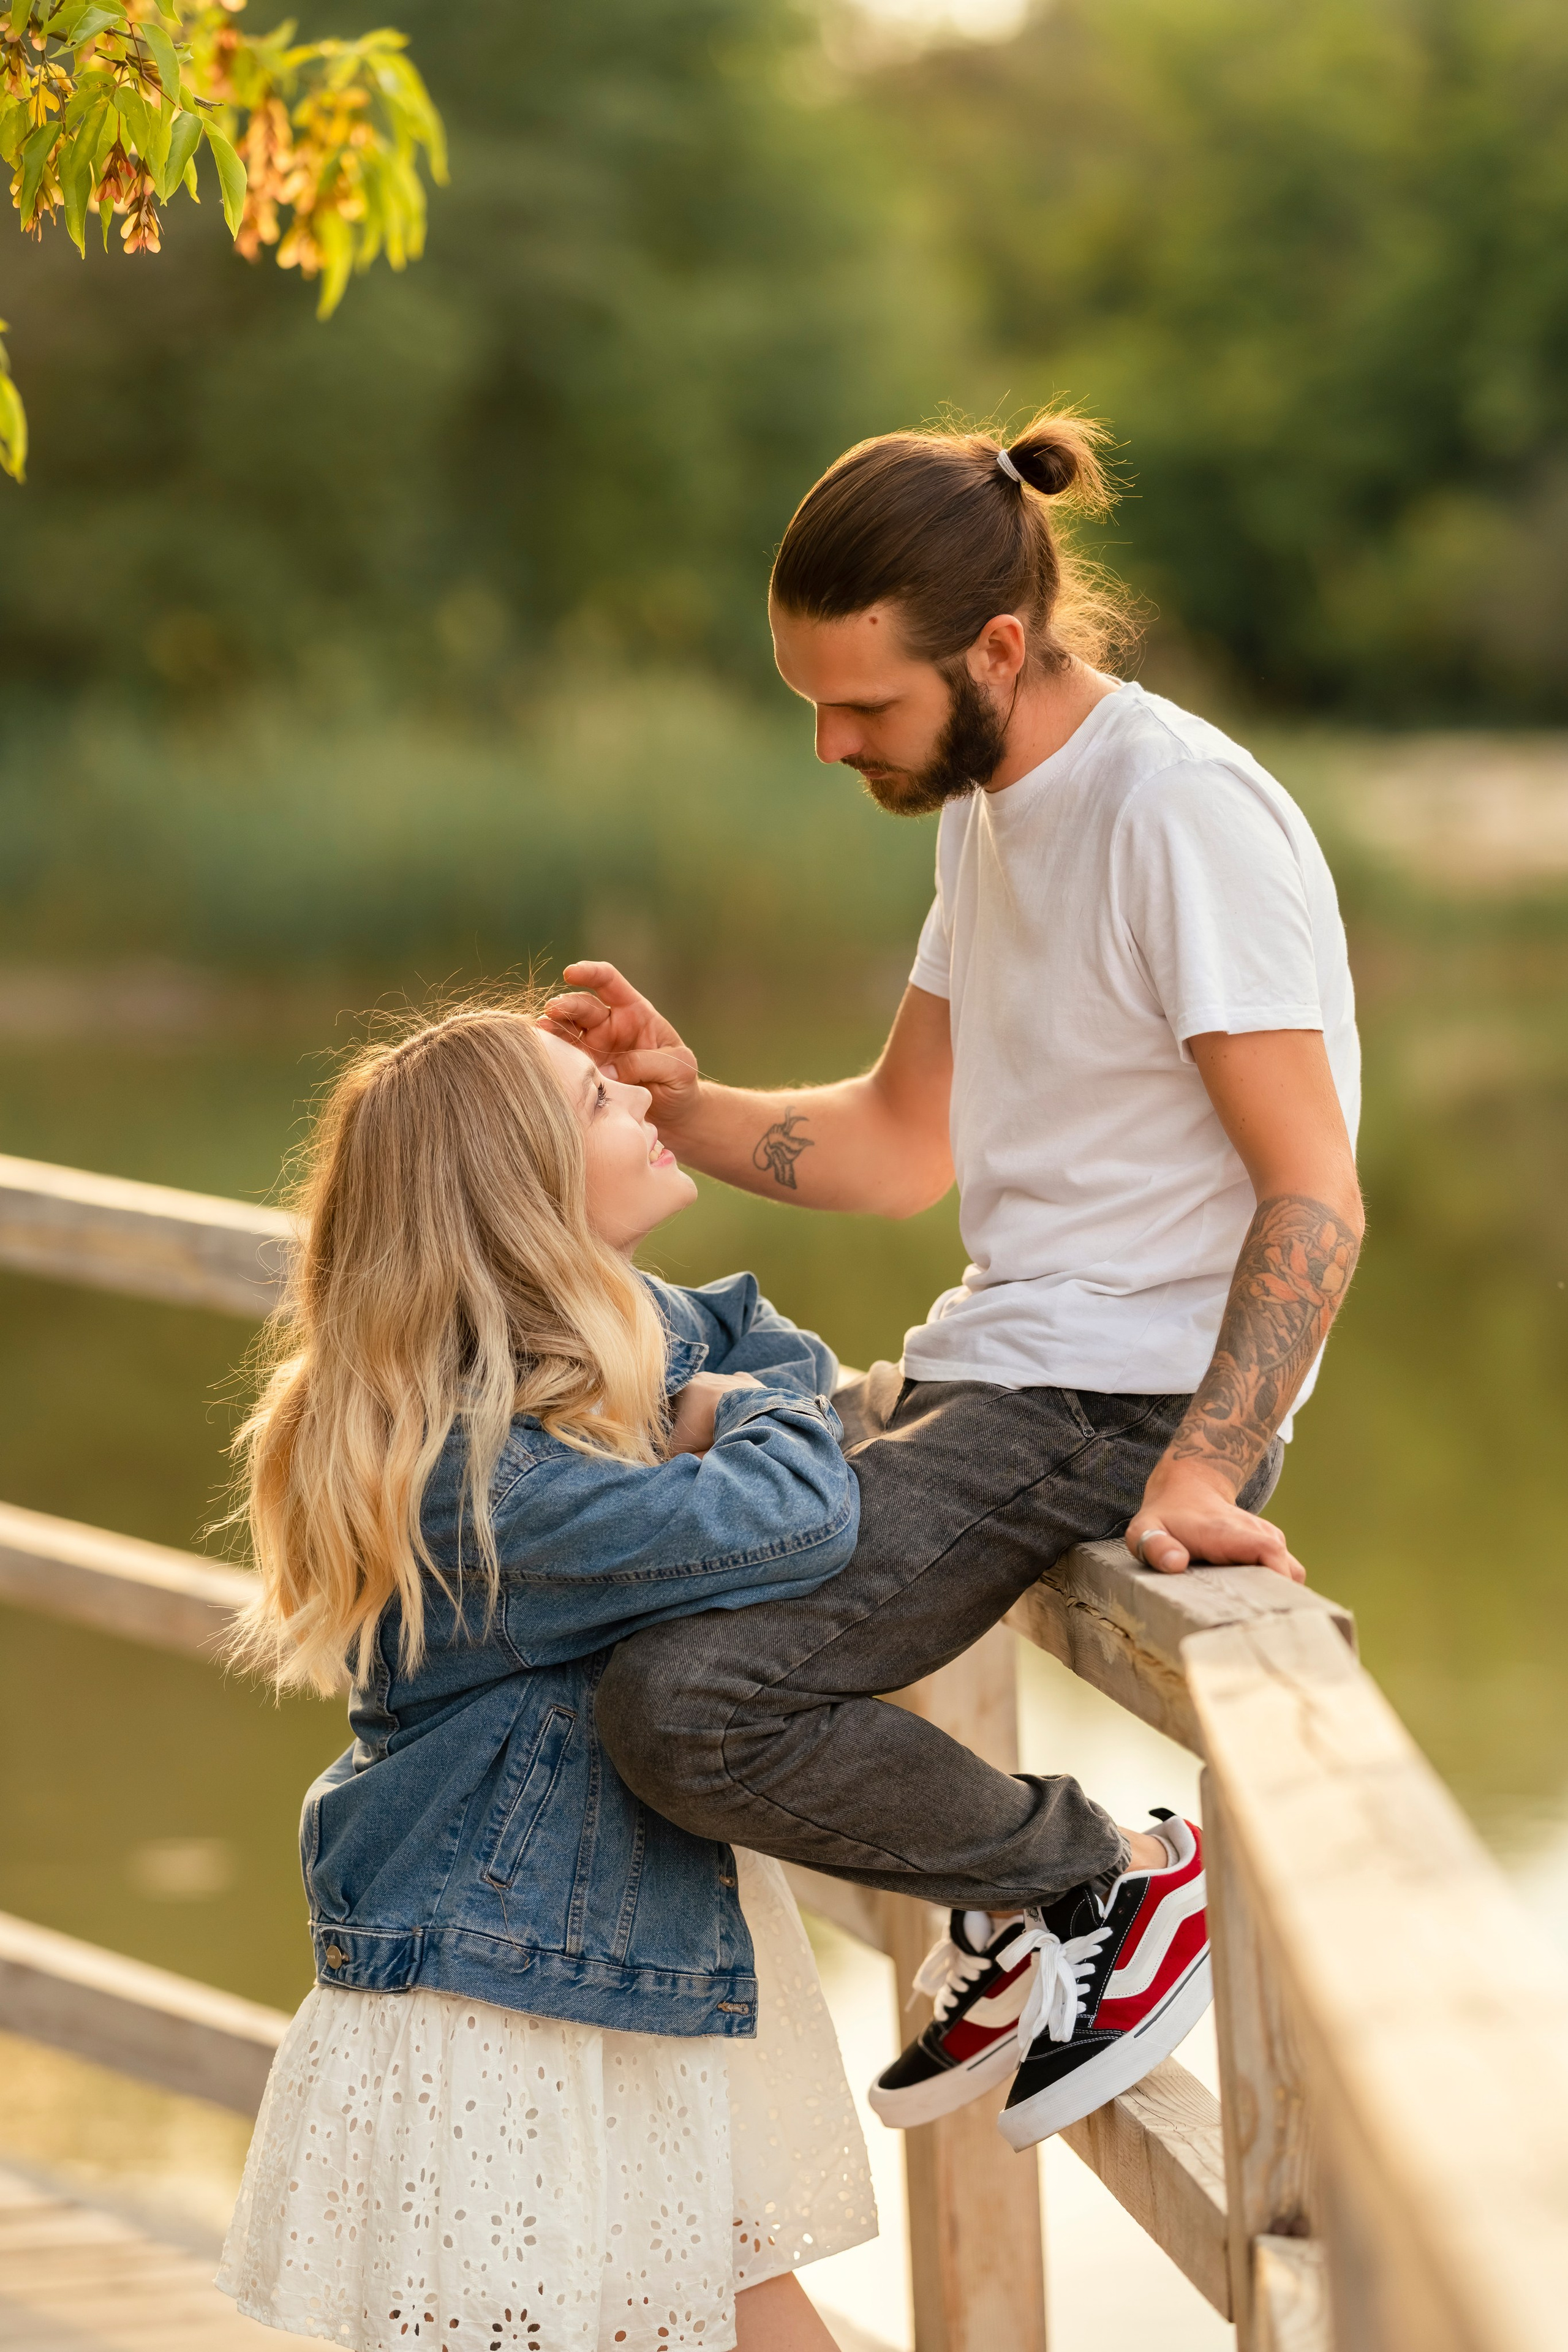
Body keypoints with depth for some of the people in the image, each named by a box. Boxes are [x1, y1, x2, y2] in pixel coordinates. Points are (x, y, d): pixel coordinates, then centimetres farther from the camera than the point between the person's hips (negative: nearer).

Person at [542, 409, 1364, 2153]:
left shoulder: (1185, 812, -17)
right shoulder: (989, 802, 13)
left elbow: (1314, 1202, -20)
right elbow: (900, 1146, 19)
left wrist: (1195, 1481, -31)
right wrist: (680, 1105, 2)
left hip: (1128, 1403, -10)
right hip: (984, 1365, 10)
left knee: (683, 1704, -23)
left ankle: (1109, 1885, -3)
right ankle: (1012, 1927, 17)